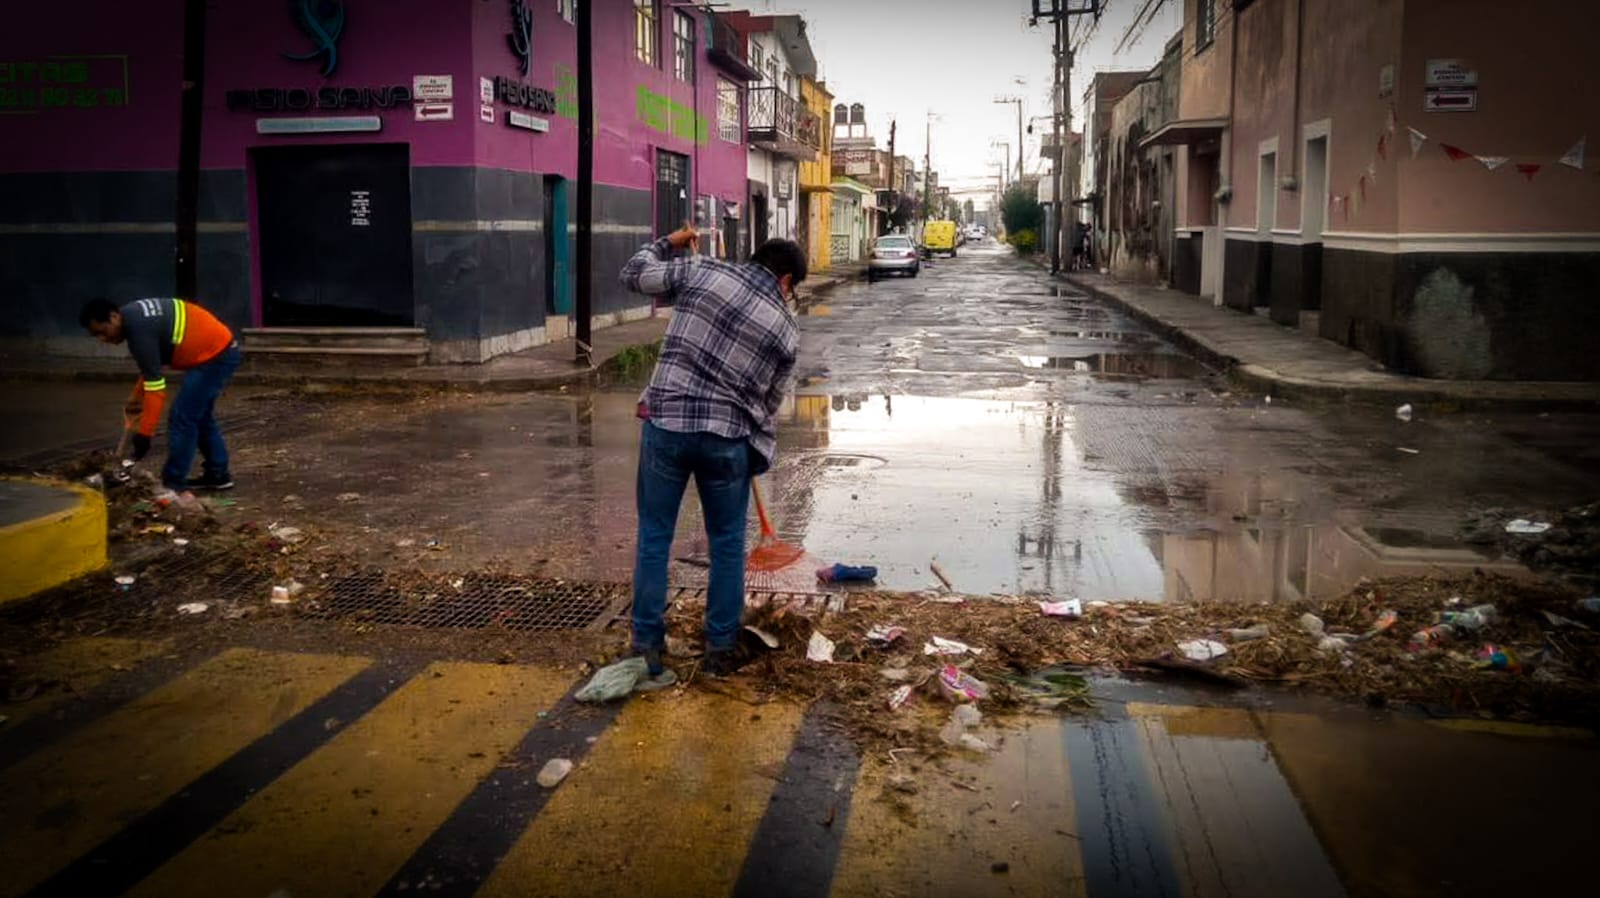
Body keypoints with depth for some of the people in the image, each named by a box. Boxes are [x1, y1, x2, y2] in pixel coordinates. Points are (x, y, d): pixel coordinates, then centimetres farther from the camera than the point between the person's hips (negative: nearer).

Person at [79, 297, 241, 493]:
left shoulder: (139, 329, -21)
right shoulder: (134, 315, 8)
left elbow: (155, 386, -22)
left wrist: (144, 434, -18)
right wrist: (137, 396, 15)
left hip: (214, 356, -10)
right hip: (221, 350, 10)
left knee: (182, 419, -5)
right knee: (199, 416, 19)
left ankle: (172, 483, 1)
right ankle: (218, 474, 25)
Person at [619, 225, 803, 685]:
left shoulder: (702, 270, 1)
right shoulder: (787, 329, 4)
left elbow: (635, 274, 12)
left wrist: (671, 242, 29)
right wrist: (760, 449, 29)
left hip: (666, 426, 1)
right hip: (727, 440, 0)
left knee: (654, 538, 10)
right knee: (727, 544, 16)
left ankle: (648, 653, 14)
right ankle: (720, 651, 24)